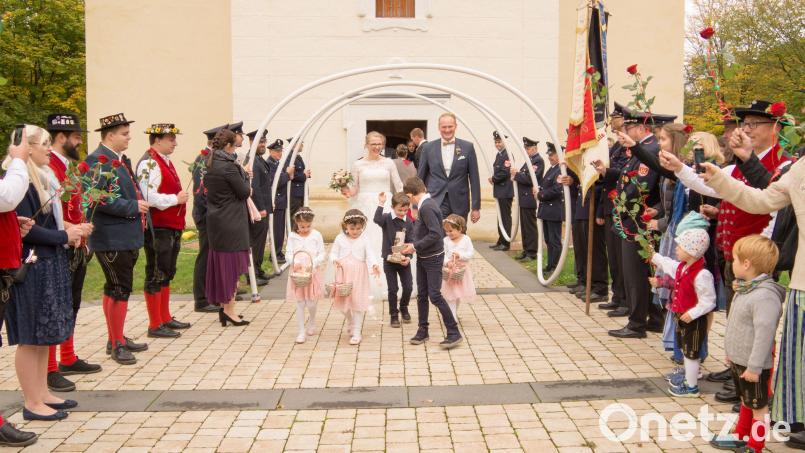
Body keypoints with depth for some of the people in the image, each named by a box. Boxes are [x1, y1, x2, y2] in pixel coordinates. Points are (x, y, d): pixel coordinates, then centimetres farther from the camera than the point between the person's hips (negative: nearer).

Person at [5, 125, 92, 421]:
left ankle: (42, 393, 25)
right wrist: (64, 236, -13)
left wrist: (71, 229, 0)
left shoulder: (41, 178, 13)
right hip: (31, 268, -9)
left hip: (49, 266, 9)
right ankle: (32, 403, 10)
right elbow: (27, 229, -21)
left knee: (45, 333, 15)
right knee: (30, 337, 0)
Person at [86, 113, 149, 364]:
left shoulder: (122, 159, 15)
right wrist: (132, 207, -19)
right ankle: (117, 344, 7)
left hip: (127, 237, 10)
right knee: (119, 289, -4)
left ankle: (116, 339, 27)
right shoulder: (98, 160, -14)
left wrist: (141, 208, 8)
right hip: (112, 239, -10)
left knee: (115, 289, 17)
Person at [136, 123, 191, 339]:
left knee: (167, 273, 17)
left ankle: (165, 318, 29)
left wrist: (179, 197, 11)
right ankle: (155, 325, 6)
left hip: (171, 227, 10)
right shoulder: (149, 163, -16)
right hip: (158, 229, -10)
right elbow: (150, 197, -25)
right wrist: (176, 199, -16)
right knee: (156, 275, -2)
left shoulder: (165, 161, 15)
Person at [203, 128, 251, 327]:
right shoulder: (228, 166, -18)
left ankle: (224, 305, 24)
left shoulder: (210, 165, 8)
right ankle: (229, 308, 4)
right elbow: (244, 192, -14)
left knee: (220, 262, 15)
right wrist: (244, 174, 1)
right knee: (231, 263, -1)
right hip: (231, 221, -9)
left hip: (215, 219, 9)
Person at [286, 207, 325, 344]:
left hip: (313, 272, -1)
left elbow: (322, 255, -3)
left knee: (311, 302, 3)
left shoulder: (316, 235, -4)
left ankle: (312, 322, 33)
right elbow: (289, 253, 0)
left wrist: (313, 264, -18)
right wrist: (294, 262, -19)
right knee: (300, 303, 1)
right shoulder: (292, 236, 0)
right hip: (297, 272, 1)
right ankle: (301, 331, 8)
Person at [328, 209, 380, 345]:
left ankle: (356, 333, 5)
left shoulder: (364, 240, -2)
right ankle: (350, 322, 39)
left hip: (359, 275, -2)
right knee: (343, 301, 10)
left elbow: (370, 254, -12)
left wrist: (374, 265, -31)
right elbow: (333, 253, 5)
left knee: (358, 302, -1)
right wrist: (335, 260, -18)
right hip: (343, 274, 2)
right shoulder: (340, 238, 2)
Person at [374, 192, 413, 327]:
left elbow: (410, 242, -3)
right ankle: (394, 315, 19)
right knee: (393, 289, 4)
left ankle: (404, 308, 31)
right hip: (389, 260, -2)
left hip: (404, 260, 2)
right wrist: (381, 204, -38)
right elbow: (377, 220, -33)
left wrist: (408, 257, -15)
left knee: (408, 287, 4)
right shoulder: (387, 218, -10)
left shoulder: (409, 222, -2)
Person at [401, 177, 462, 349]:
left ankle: (454, 333, 0)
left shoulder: (426, 207, -21)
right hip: (422, 257, 10)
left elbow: (435, 234, -27)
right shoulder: (428, 203, 8)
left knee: (435, 296, -7)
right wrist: (415, 245, 8)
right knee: (422, 295, 13)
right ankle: (423, 331, 24)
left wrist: (416, 246, -19)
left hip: (433, 258, -10)